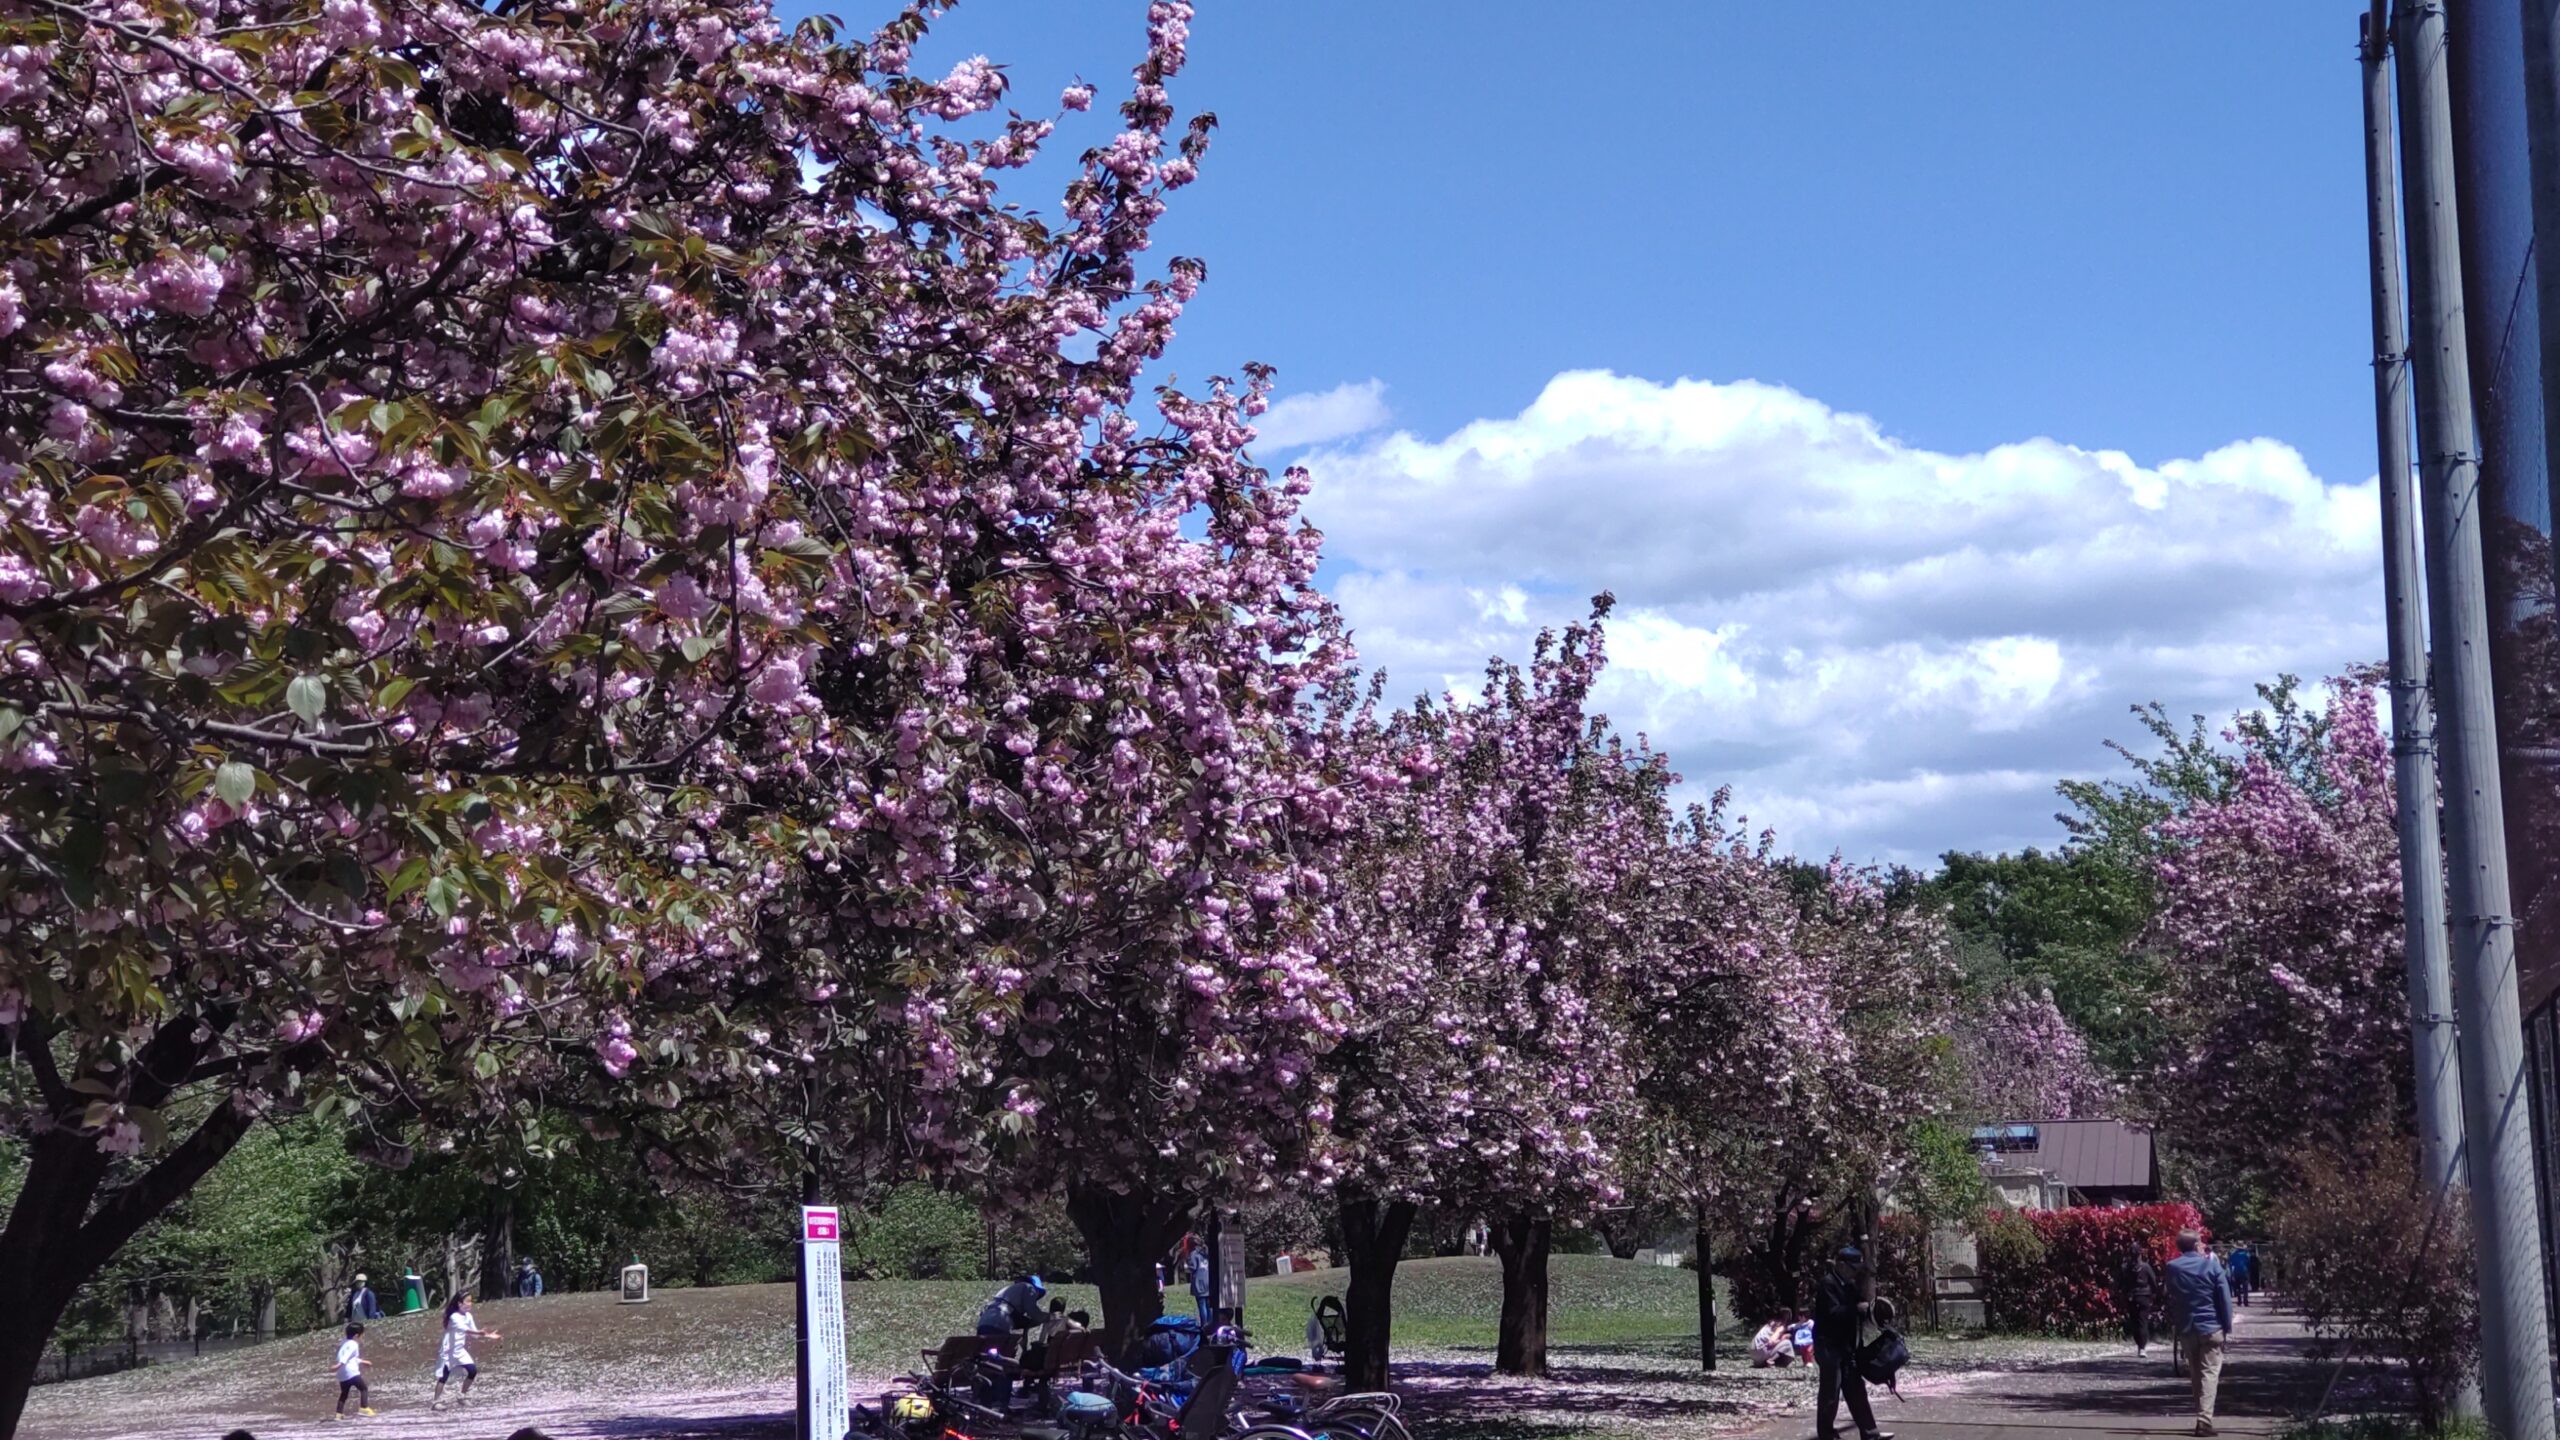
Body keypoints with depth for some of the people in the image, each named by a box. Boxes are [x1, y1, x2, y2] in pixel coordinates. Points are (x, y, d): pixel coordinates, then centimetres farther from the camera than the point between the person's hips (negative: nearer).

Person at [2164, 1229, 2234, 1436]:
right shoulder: (2212, 1266, -8)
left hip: (2185, 1328, 3)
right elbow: (2224, 1298, -6)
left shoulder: (2172, 1268, 1)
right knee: (2209, 1373, -4)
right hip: (2210, 1327, -3)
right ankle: (2204, 1419, -16)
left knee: (2195, 1373, 16)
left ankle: (2202, 1416, 21)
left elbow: (2170, 1299, 6)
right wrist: (2227, 1326, 1)